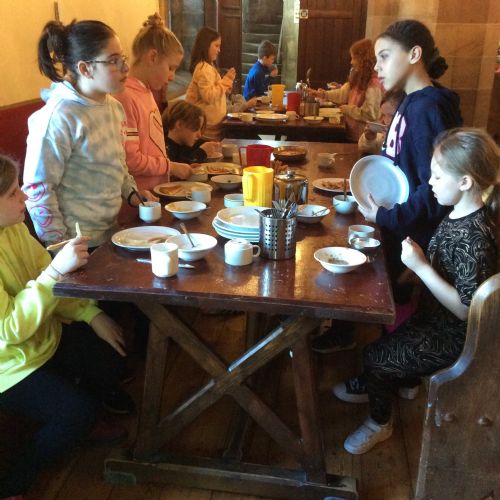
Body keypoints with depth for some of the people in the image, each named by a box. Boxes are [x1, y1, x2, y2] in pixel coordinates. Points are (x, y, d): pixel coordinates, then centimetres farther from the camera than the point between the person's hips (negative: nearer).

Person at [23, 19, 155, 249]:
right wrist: (61, 247, -15)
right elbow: (38, 189, -18)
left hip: (110, 231, 7)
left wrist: (130, 191, 3)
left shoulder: (114, 107, 3)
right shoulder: (59, 118, -20)